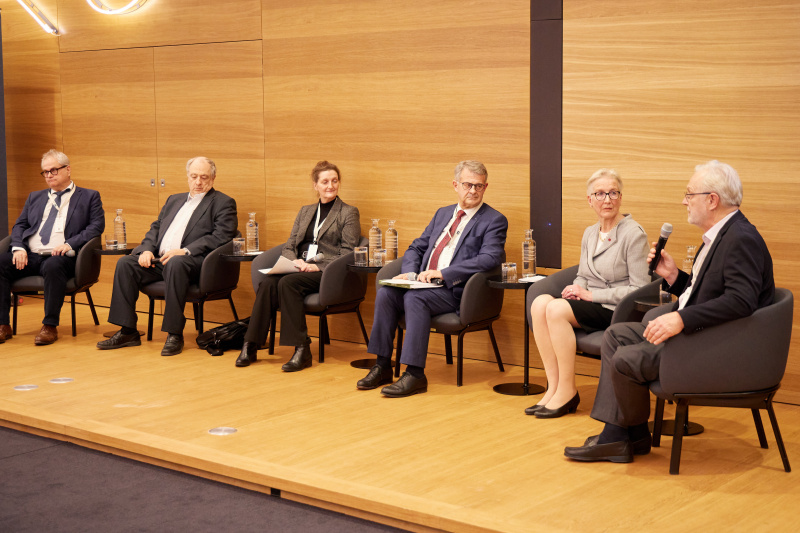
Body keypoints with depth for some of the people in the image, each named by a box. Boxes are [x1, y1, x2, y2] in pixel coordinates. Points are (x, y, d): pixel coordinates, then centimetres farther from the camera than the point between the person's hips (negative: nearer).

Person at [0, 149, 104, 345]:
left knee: (53, 266, -39)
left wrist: (69, 245, -16)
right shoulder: (35, 197, 27)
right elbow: (19, 225, 19)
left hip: (60, 257, -5)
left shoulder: (89, 197, 12)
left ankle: (50, 326, -31)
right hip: (29, 256, 5)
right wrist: (19, 248, -3)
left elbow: (97, 226, -1)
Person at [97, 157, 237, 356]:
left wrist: (185, 251, -19)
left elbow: (222, 236, -9)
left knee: (175, 264, -38)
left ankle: (175, 334, -33)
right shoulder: (174, 200, 27)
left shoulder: (223, 203, 6)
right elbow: (156, 228, 24)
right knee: (125, 263, -15)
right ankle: (127, 332, -13)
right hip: (160, 259, 7)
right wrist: (147, 249, 0)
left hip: (193, 261, -7)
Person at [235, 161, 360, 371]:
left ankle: (302, 350, -33)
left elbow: (348, 255, -2)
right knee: (268, 282, -27)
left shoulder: (349, 213, 7)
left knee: (288, 283, -33)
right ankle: (250, 345, -28)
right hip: (300, 269, 5)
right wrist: (295, 261, -6)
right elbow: (288, 246, 18)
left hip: (327, 274, -5)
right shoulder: (305, 211, 23)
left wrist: (318, 266, -15)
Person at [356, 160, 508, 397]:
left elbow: (489, 258, -16)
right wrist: (410, 272, 1)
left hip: (455, 291, -6)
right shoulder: (442, 214, 22)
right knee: (385, 293, -19)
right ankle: (382, 366, -12)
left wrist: (442, 273, -21)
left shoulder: (494, 221, 0)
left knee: (415, 298, -32)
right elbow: (417, 247, 25)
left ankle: (415, 375, -30)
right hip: (424, 283, 6)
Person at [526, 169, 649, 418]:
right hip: (590, 306, 7)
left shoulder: (634, 235, -9)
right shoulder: (589, 233, 15)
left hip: (617, 312, -7)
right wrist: (575, 290, -3)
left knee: (557, 309, -29)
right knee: (540, 303, -21)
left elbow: (640, 290, -13)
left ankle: (568, 391, -18)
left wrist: (591, 294, -14)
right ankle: (553, 386, -19)